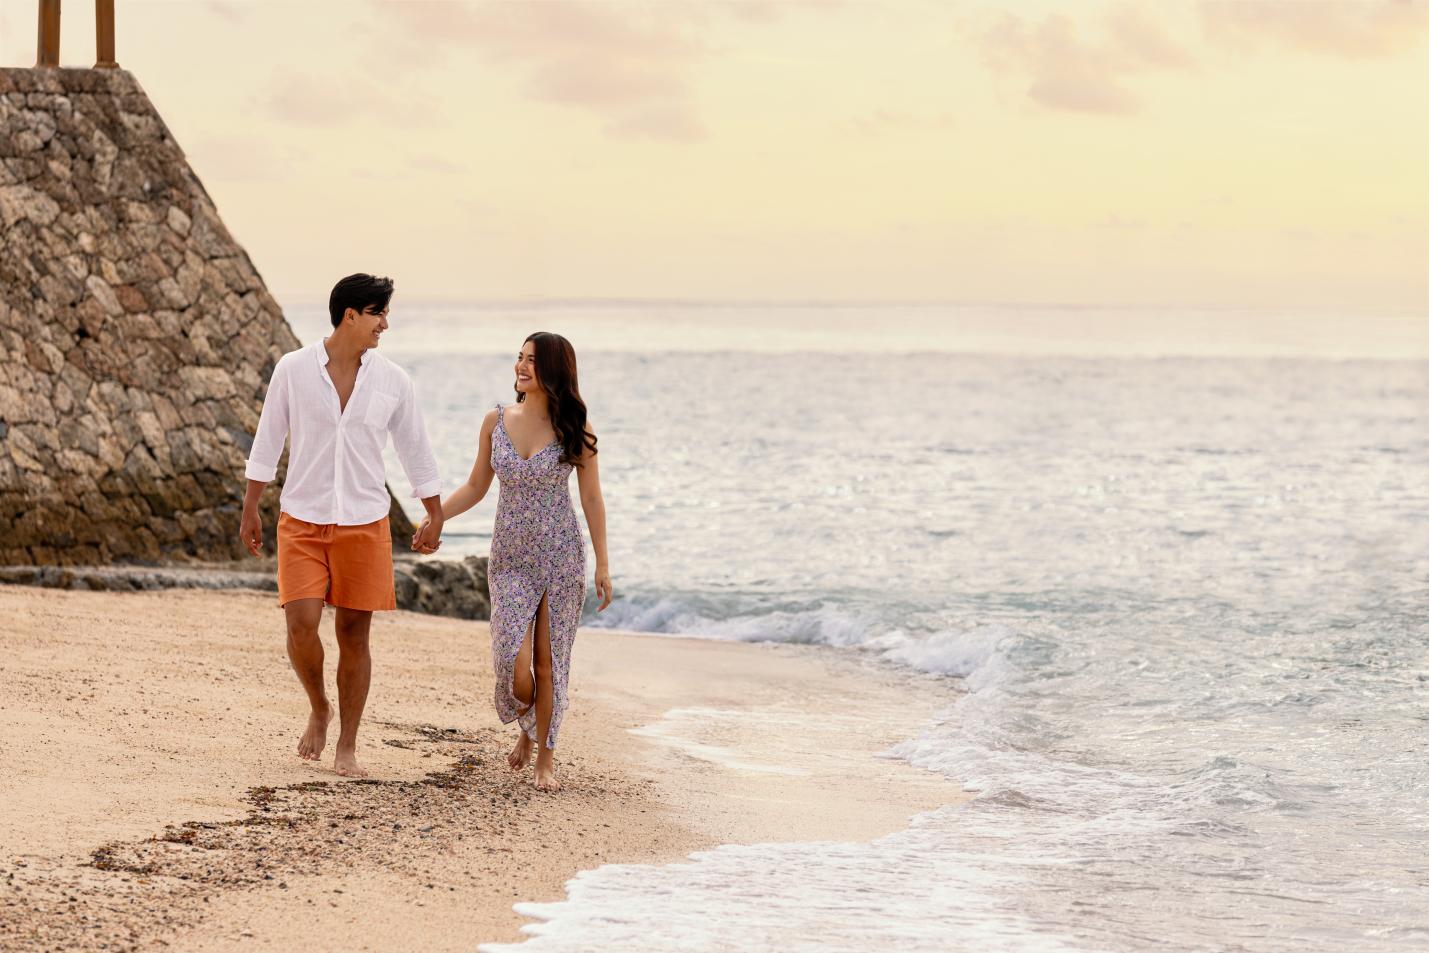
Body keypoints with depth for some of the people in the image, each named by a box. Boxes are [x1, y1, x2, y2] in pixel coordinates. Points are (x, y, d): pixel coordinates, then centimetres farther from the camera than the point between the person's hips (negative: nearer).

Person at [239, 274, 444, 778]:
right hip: (302, 520, -1)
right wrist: (250, 509, 4)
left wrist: (435, 515, 12)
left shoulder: (392, 381, 1)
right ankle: (319, 709, 17)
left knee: (354, 633, 2)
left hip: (364, 523, 1)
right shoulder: (293, 370, -4)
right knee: (301, 626, -12)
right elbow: (268, 441, 4)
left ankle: (347, 749, 12)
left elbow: (415, 450, 10)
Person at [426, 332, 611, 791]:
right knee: (514, 659, -10)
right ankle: (528, 727, 22)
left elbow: (591, 499, 0)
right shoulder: (496, 422, 1)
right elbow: (476, 487, 10)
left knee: (548, 661, 0)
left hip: (562, 556, -2)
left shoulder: (574, 430, -5)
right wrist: (433, 516, -4)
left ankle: (545, 756, 15)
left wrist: (603, 564, -2)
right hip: (510, 558, 2)